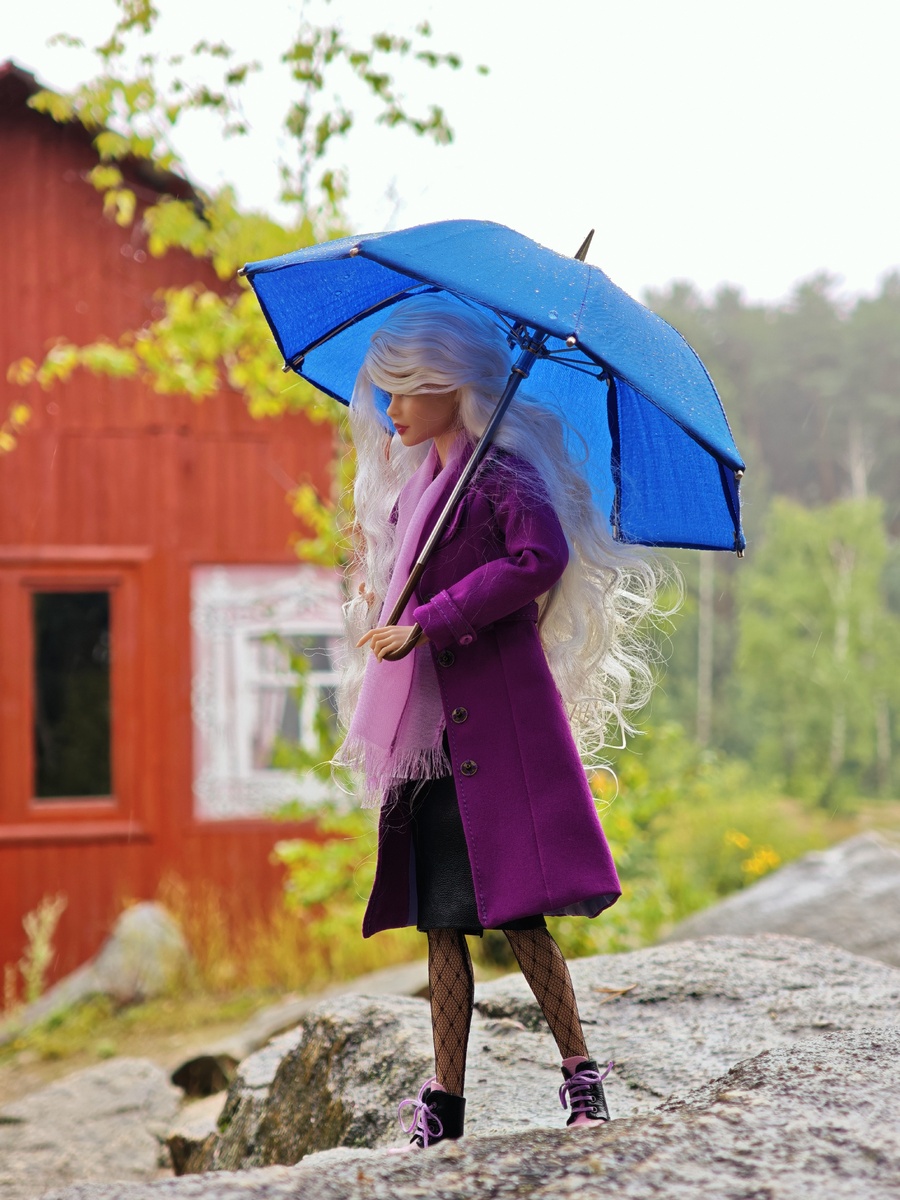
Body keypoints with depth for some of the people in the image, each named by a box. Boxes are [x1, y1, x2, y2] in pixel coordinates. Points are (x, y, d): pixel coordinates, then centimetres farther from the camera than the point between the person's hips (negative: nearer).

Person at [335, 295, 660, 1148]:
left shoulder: (500, 471, -7)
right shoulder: (413, 480, 18)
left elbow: (543, 557, -25)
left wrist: (428, 622, -22)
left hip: (495, 708, -8)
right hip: (430, 720, 8)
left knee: (513, 902, -12)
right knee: (440, 914, 6)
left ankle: (580, 1068, -1)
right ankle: (445, 1099, 8)